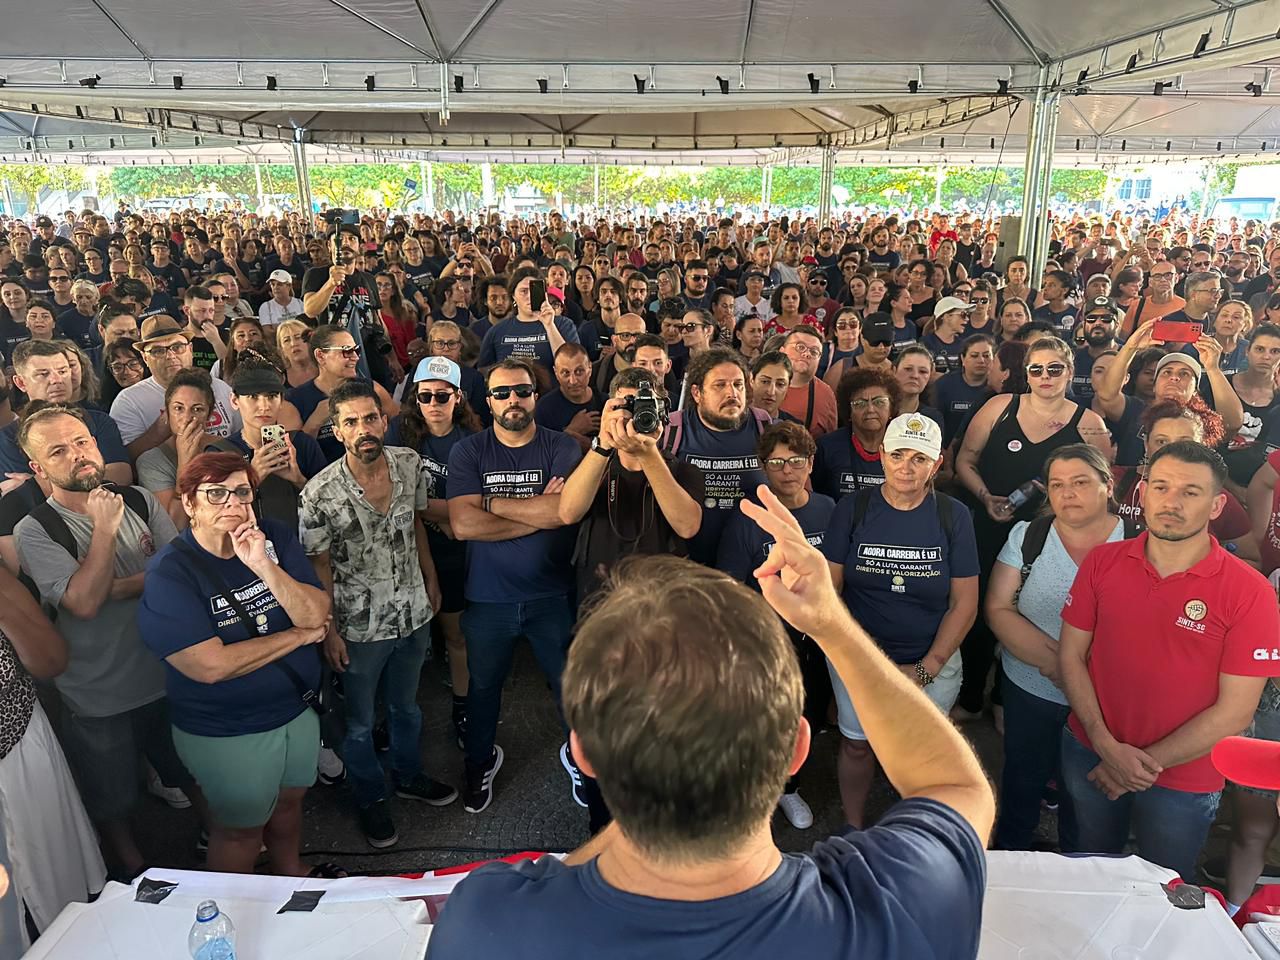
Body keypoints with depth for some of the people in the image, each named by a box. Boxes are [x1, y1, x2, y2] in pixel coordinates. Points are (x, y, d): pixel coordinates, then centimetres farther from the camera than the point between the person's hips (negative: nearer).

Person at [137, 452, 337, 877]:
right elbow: (211, 666, -28)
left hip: (298, 709, 5)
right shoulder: (170, 572, -21)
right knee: (241, 826, 16)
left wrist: (265, 567, -31)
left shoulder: (274, 537, -7)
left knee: (290, 799, 26)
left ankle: (291, 875, 53)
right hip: (226, 732, -5)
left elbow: (317, 614, -15)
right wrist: (300, 635, -18)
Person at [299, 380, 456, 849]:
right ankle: (371, 800, 42)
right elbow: (318, 565, -11)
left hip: (413, 613, 4)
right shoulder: (319, 494, -22)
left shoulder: (410, 464, -10)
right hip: (360, 628, -3)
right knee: (360, 722, 17)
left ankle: (409, 776, 51)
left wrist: (431, 579, 12)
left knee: (406, 707, 26)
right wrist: (328, 631, -8)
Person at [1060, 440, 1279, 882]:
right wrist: (1106, 746, -13)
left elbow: (1235, 711, -15)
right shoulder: (1102, 561, -7)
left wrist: (1147, 763, -14)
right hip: (1089, 754, 3)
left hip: (1183, 777, -2)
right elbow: (1072, 654, -4)